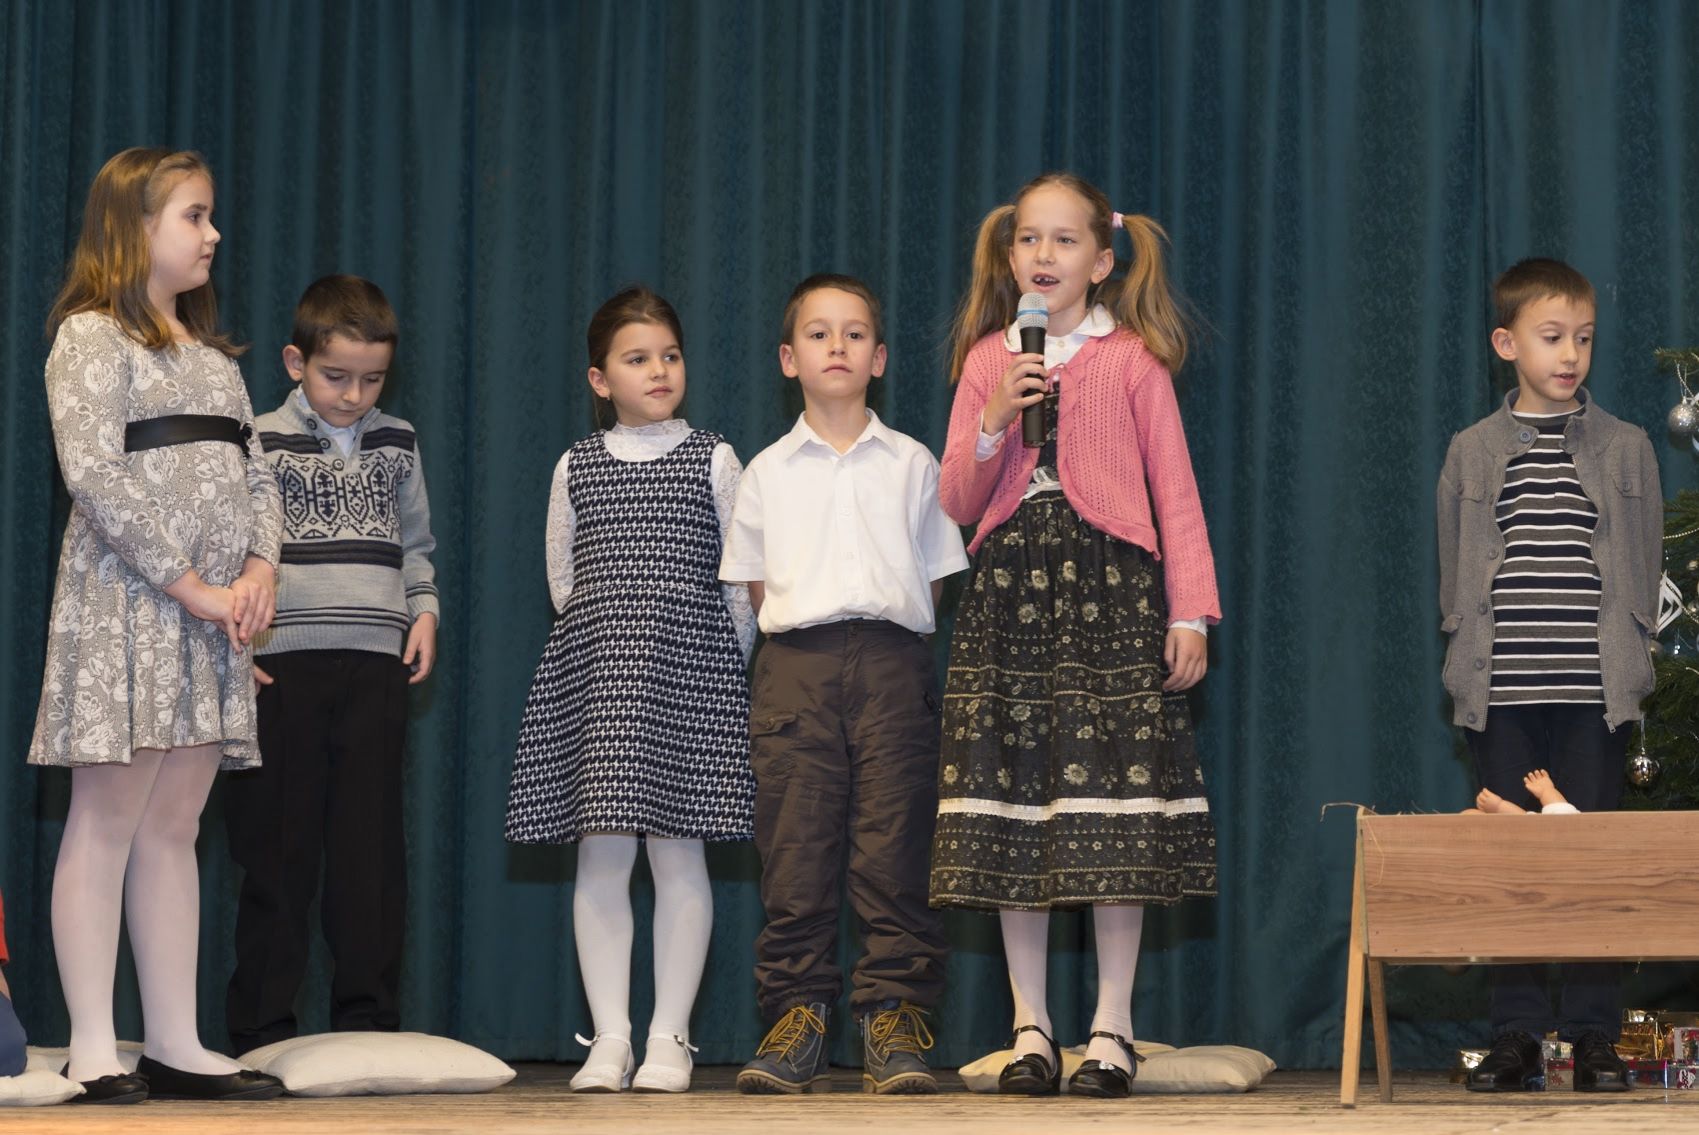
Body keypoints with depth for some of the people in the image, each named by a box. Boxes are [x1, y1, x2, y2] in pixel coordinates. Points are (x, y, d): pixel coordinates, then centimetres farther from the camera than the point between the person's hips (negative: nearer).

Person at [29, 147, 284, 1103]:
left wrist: (261, 569, -3)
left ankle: (177, 1044, 9)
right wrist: (189, 584, -17)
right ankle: (94, 1050, -5)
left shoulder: (211, 353, 20)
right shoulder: (92, 338, -4)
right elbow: (97, 475, -15)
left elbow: (256, 471, 17)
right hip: (124, 604, -7)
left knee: (175, 826, 8)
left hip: (216, 615, 7)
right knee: (107, 824, -6)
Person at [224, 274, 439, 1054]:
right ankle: (260, 1030, 4)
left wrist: (424, 610, 7)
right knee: (278, 847, -1)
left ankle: (368, 1020, 6)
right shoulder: (261, 443, 2)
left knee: (371, 844, 0)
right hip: (284, 663, -3)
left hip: (376, 663, 3)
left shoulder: (397, 445, 14)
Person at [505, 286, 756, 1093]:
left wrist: (716, 657, 4)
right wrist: (607, 641, 9)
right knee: (601, 856, -1)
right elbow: (563, 580, 15)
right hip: (593, 666, 2)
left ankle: (669, 1038, 2)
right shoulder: (576, 467, 10)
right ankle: (609, 1037, 3)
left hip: (692, 665, -2)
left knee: (678, 853, -3)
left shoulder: (713, 460, 5)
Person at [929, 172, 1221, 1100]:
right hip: (1008, 597, 3)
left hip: (1110, 593, -3)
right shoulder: (986, 362, 11)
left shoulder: (1134, 360, 4)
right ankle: (1030, 1030, 9)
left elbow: (1175, 491, 2)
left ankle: (1112, 1031, 4)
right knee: (1012, 811, 2)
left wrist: (1190, 613, -4)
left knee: (1114, 818, -4)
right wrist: (995, 424, -8)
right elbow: (957, 501, 10)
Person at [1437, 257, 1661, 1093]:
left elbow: (1643, 568, 8)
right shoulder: (1472, 452, 8)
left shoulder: (1625, 448, 7)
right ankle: (1516, 1035, 8)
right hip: (1500, 694, 1)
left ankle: (1594, 1035, 5)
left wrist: (1625, 660, 0)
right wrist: (1470, 658, 2)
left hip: (1594, 691, -1)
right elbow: (1454, 573, 10)